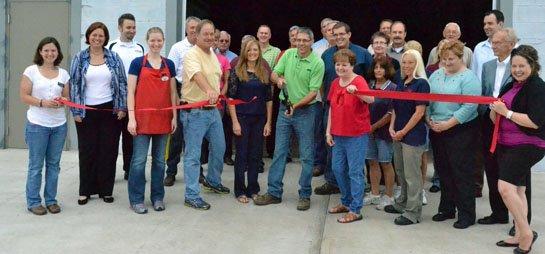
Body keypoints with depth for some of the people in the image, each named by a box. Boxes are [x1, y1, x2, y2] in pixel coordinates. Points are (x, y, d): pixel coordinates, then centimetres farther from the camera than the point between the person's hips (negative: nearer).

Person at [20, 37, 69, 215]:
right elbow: (24, 96, -6)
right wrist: (43, 103, -19)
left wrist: (62, 101, -10)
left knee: (53, 164, 10)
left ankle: (51, 200, 20)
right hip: (37, 125, -4)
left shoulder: (63, 74, 7)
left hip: (59, 125, 4)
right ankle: (33, 202, 12)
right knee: (36, 165, 2)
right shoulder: (31, 71, -3)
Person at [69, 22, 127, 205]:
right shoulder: (79, 58, 3)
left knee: (109, 151, 4)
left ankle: (106, 190, 14)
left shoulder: (114, 58, 5)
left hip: (110, 110, 0)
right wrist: (76, 112, -3)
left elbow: (122, 83, 5)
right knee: (87, 151, 4)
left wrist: (122, 107, -2)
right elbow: (74, 85, 2)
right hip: (87, 112, 0)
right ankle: (85, 190, 15)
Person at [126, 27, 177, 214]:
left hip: (163, 118, 4)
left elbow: (172, 92, 13)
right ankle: (136, 200, 9)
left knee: (160, 160, 11)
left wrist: (174, 116, 7)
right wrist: (131, 118, -10)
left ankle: (158, 197, 21)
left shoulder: (169, 64, 10)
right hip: (142, 118, -3)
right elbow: (131, 91, -3)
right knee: (139, 160, -1)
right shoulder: (138, 63, -1)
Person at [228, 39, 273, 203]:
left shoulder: (265, 73, 7)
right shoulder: (237, 72, -3)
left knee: (255, 155, 9)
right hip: (242, 117, -3)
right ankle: (240, 191, 13)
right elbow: (231, 98, -6)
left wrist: (268, 122, 2)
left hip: (259, 119, 3)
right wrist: (235, 121, -12)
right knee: (241, 155, 3)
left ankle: (253, 189, 20)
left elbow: (269, 99, 7)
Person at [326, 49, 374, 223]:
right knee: (338, 169, 15)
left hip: (357, 135, -7)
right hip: (338, 134, 8)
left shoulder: (359, 81, -13)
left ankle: (355, 210, 4)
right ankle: (346, 202, 33)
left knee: (355, 171, -3)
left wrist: (355, 91, -49)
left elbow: (371, 99, -32)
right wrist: (328, 131, 11)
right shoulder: (335, 83, 8)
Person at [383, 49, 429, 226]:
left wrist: (403, 132, -13)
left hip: (413, 135, -8)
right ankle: (403, 203, 34)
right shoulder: (401, 84, 12)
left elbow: (419, 112, -15)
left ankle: (413, 212, 5)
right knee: (400, 171, 19)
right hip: (398, 135, 8)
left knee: (412, 175, -3)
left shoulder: (421, 84, -11)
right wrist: (392, 128, 3)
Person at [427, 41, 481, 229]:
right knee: (443, 171, 13)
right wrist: (429, 120, -5)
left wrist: (448, 124, -19)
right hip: (437, 130, 6)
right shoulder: (436, 75, 10)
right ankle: (447, 208, 26)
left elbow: (469, 107, -17)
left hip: (460, 131, -6)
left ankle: (466, 214, 7)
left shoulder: (468, 78, -9)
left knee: (462, 172, -2)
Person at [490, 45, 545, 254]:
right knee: (517, 190, 13)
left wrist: (506, 112, -18)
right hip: (506, 145, 9)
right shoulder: (512, 86, 12)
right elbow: (495, 118, 19)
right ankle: (519, 236, 22)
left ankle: (526, 232, -5)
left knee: (505, 187, -18)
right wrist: (495, 110, -4)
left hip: (527, 146, -9)